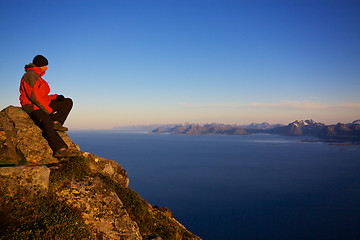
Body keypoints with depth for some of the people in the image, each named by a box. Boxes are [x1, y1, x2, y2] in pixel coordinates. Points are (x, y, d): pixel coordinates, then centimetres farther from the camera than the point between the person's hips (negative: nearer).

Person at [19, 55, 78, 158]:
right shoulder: (30, 75, -10)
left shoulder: (37, 76, 21)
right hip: (32, 106, -10)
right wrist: (49, 110, -22)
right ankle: (60, 149, -45)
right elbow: (34, 96, -21)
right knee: (48, 123, -36)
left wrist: (55, 97, 2)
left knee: (68, 102, 1)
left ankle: (56, 122, -15)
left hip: (42, 104, 10)